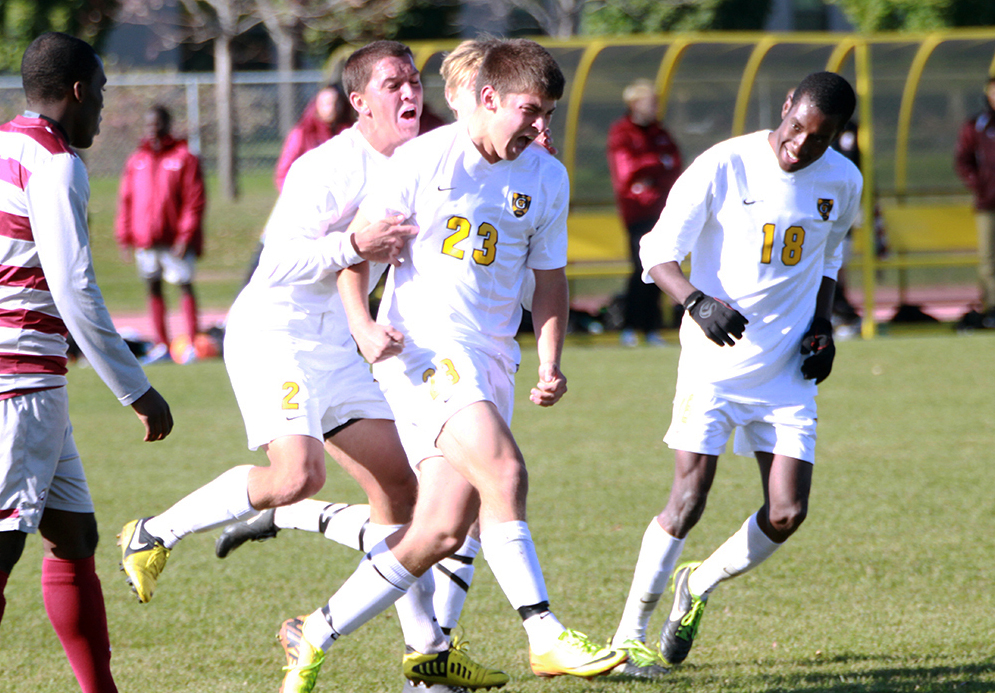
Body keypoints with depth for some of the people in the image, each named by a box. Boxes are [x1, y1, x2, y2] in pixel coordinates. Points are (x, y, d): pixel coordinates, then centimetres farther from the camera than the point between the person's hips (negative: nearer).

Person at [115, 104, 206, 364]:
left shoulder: (184, 158, -1)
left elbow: (194, 200, -5)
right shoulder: (136, 160, 12)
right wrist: (124, 236, 7)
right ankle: (161, 345, 16)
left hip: (175, 239, -5)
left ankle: (193, 343, -3)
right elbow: (126, 199, 14)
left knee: (184, 285, -5)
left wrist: (185, 236, -13)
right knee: (153, 287, 8)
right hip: (144, 240, 5)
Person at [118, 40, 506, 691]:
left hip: (336, 349, 9)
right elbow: (282, 261, -23)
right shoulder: (326, 168, -17)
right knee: (298, 475, -26)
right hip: (273, 336, -9)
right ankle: (155, 534, -7)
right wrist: (355, 244, -34)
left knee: (399, 483, 6)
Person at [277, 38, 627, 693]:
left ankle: (318, 635, 12)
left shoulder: (548, 178, 9)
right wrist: (361, 323, -17)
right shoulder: (424, 160, -5)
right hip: (420, 345, -6)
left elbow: (549, 277, 17)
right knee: (505, 471, -27)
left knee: (442, 531, -2)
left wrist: (551, 363, 2)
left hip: (492, 357, 6)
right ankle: (545, 635, -23)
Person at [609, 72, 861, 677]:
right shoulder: (724, 167, -13)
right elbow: (658, 253, -10)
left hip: (786, 368, 4)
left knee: (787, 514, -4)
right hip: (715, 359, -4)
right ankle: (631, 632, 3)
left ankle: (700, 584, 23)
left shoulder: (843, 183, 2)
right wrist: (698, 302, -28)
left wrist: (822, 326, 6)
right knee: (689, 500, -12)